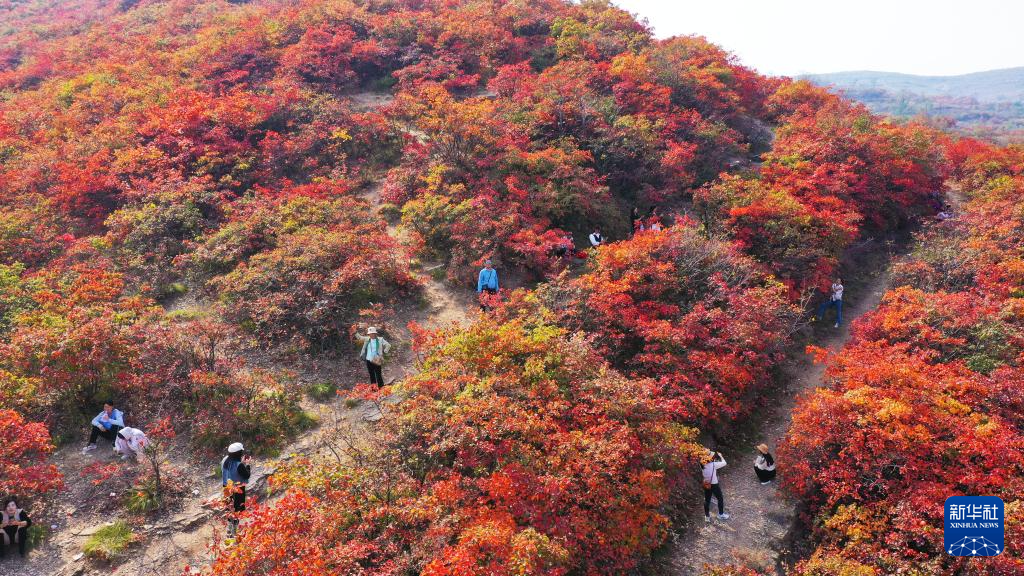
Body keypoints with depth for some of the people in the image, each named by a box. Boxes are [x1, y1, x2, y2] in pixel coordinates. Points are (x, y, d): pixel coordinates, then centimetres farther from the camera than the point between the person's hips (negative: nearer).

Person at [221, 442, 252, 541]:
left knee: (231, 509, 24)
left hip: (229, 489, 8)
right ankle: (234, 533, 14)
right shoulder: (239, 465, -29)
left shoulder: (225, 461, -5)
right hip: (238, 490, -8)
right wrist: (248, 464, -5)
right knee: (237, 511, 7)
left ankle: (229, 531, 37)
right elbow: (247, 475, -17)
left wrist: (242, 462, 7)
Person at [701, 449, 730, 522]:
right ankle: (721, 515, 30)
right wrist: (720, 456, 0)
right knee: (720, 499, 17)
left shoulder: (704, 464, -9)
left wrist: (715, 454, 2)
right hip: (714, 485, -5)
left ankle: (707, 516, 25)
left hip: (706, 485, 5)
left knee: (707, 500, 16)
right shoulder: (714, 464, -24)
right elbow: (724, 463, -14)